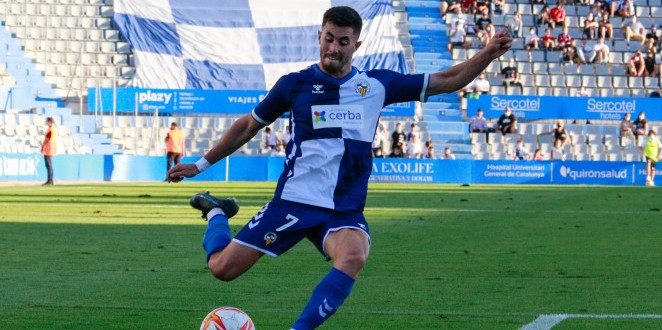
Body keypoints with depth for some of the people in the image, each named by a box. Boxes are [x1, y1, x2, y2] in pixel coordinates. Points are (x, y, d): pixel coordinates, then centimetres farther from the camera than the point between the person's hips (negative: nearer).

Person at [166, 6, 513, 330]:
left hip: (345, 211, 1)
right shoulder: (294, 84, 2)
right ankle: (215, 213, 28)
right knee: (223, 267, -7)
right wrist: (201, 164, 19)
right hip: (293, 202, -1)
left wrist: (486, 55, -2)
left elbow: (446, 81, 12)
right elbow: (248, 126, 15)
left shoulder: (377, 84, 7)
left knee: (354, 257, -35)